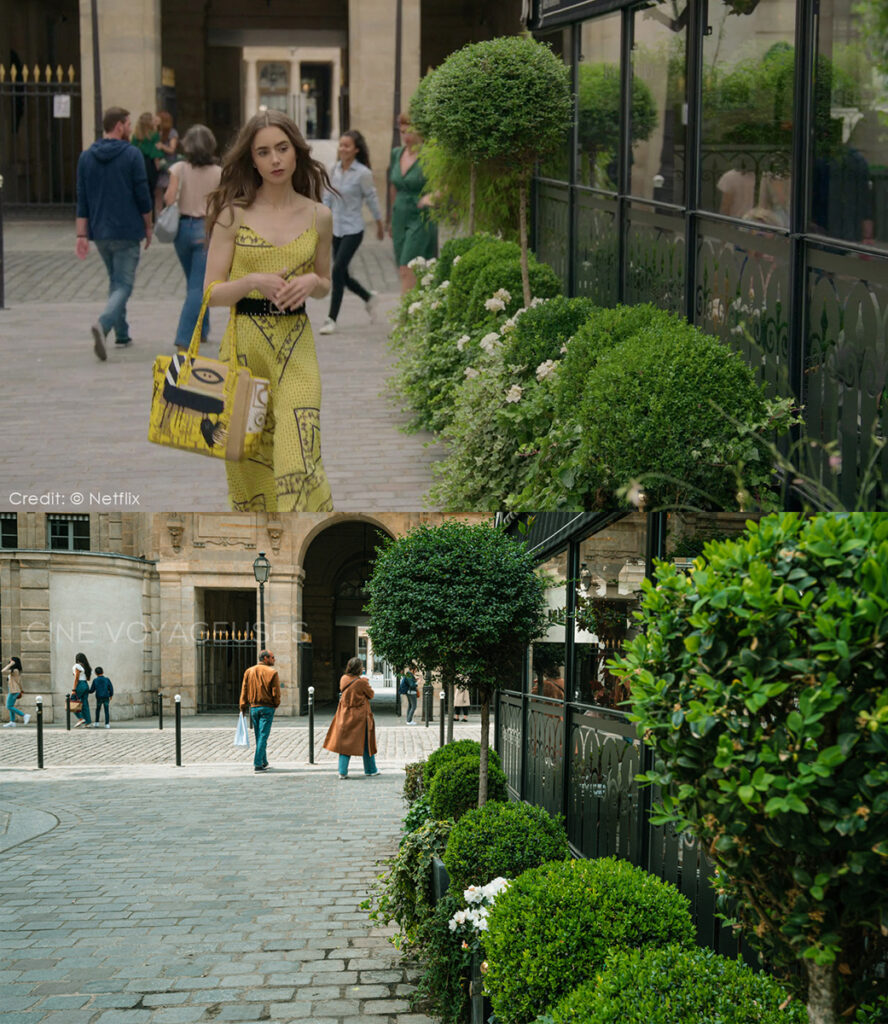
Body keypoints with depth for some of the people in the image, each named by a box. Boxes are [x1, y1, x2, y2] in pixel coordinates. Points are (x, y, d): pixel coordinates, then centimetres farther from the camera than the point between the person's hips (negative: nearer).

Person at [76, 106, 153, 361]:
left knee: (115, 281, 21)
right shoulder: (132, 155, -9)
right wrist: (148, 227, 4)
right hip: (126, 232, -5)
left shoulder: (86, 157, 5)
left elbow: (82, 201, 4)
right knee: (123, 285, -4)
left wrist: (82, 235, 5)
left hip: (99, 233, 5)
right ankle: (103, 324, -29)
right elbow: (143, 196, -8)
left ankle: (122, 335, 23)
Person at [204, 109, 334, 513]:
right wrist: (252, 282, -18)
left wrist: (311, 282, -4)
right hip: (244, 343, 0)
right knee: (245, 454, 7)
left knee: (298, 454, -11)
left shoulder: (318, 216, 5)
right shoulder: (233, 215, -1)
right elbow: (212, 292, 0)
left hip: (297, 347, 1)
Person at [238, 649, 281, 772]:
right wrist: (276, 704, 6)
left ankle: (263, 762, 23)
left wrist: (243, 707, 6)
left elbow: (244, 691, 3)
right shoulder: (272, 672, -8)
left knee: (258, 736, 15)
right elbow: (276, 693, -10)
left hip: (253, 707, 5)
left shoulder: (249, 672, 6)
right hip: (267, 707, -5)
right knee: (263, 736, -4)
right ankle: (258, 764, -9)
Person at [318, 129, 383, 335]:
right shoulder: (335, 168, 3)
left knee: (337, 271, -13)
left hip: (352, 230, -6)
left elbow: (372, 200, -3)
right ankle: (368, 298, 37)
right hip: (336, 228, 6)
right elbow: (327, 197, 11)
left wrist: (380, 226, 6)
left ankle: (331, 319, -6)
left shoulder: (363, 173, -13)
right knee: (342, 275, 11)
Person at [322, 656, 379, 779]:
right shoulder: (361, 682, -16)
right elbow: (371, 695, -3)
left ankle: (342, 771, -1)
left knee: (345, 742, 8)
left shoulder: (343, 679, -2)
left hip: (345, 716, 4)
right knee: (366, 742, 11)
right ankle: (370, 770, 22)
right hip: (360, 717, -4)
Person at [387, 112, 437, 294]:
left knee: (407, 271, -14)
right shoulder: (396, 153, 8)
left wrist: (430, 197, -33)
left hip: (420, 218, -7)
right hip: (400, 217, 7)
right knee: (403, 272, 7)